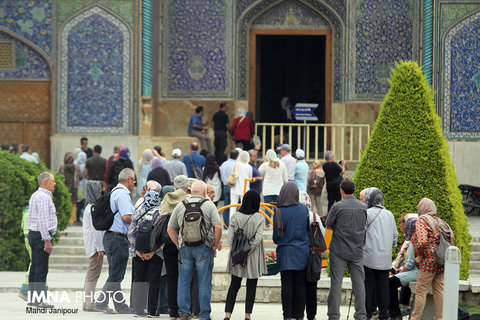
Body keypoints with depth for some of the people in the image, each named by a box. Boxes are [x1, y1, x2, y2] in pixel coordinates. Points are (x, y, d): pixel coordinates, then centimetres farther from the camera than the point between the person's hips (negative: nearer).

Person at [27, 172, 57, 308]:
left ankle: (32, 298, 16)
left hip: (33, 235, 11)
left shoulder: (35, 195, 18)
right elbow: (43, 220, -20)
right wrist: (47, 240, -21)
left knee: (35, 267, 12)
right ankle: (38, 300, -11)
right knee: (41, 268, -9)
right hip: (41, 235, -11)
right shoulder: (44, 197, -15)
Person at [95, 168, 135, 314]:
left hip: (111, 236, 10)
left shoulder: (114, 192, 19)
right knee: (116, 275, -7)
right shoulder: (122, 194, -12)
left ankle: (120, 305, 14)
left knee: (115, 275, 11)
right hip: (118, 238, -10)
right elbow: (126, 216, -20)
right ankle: (101, 303, -7)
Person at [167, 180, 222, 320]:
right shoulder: (209, 205, -1)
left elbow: (170, 229, 10)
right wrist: (215, 246, 0)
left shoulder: (180, 206, 9)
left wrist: (179, 245, 13)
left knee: (183, 282, 7)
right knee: (204, 284, 1)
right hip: (204, 247, -3)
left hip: (185, 248, 3)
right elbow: (218, 227, -10)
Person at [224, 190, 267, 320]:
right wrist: (247, 253, -12)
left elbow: (230, 237, -7)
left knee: (234, 285, 9)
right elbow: (258, 238, -16)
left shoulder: (235, 216, -2)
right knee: (251, 287, 8)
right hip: (254, 259, -2)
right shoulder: (259, 218, -8)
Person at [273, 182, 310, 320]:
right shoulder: (304, 209, -2)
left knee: (287, 285, 2)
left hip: (286, 253, -2)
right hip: (302, 252, 2)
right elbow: (308, 229, 6)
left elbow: (276, 236, -6)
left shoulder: (280, 211, -11)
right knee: (300, 285, 7)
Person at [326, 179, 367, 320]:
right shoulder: (363, 207, 1)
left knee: (336, 283, 2)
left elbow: (328, 224, -1)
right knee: (359, 283, 7)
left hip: (339, 251, -3)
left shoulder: (337, 207, -10)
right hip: (357, 251, 3)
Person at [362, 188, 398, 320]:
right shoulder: (389, 215, 9)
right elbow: (395, 235, 15)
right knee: (383, 285, 7)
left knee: (368, 285, 0)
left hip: (369, 256, -5)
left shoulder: (367, 213, -7)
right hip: (385, 259, 5)